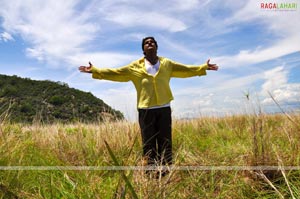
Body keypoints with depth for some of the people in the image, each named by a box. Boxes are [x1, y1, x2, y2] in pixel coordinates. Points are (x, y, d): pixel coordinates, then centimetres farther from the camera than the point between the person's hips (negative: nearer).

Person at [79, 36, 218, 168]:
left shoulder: (167, 64, 12)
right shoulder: (135, 67, 7)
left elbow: (186, 70, 18)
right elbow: (114, 73, 6)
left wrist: (203, 67, 16)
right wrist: (95, 71, 2)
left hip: (164, 109, 1)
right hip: (145, 110, -1)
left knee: (165, 144, 6)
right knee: (148, 145, 5)